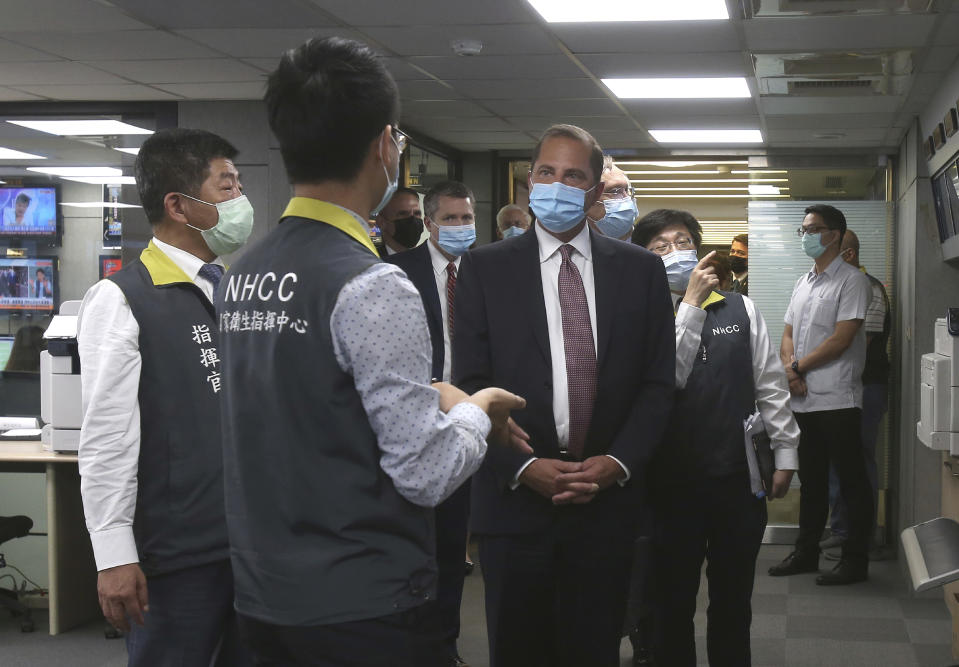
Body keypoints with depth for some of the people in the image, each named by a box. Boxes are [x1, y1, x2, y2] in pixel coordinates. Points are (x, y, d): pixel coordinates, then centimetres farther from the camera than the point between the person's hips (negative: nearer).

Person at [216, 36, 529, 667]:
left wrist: (440, 400, 17)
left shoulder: (243, 275, 5)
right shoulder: (373, 288, -19)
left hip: (264, 598, 8)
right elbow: (424, 473, -18)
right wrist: (475, 412, 0)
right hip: (364, 613, -8)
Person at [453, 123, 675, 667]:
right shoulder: (485, 268, 1)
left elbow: (658, 383, 5)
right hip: (515, 499, -1)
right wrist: (523, 467, -13)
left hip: (608, 500, 1)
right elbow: (471, 383, -2)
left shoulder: (641, 270, 6)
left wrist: (619, 462, -8)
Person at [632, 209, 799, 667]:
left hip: (739, 479, 3)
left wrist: (785, 454, 6)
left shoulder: (740, 309, 5)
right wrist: (690, 303, -20)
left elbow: (771, 386, 8)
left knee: (734, 603, 14)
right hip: (673, 485, -2)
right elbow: (665, 379, -21)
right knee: (673, 605, 9)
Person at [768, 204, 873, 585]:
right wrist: (789, 369, -5)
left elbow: (841, 340, -15)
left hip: (837, 400, -8)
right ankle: (806, 553, 24)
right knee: (811, 480, 15)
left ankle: (855, 561, 6)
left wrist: (799, 366, -9)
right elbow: (787, 335, 15)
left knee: (852, 481, 0)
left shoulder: (851, 282, -7)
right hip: (803, 400, 8)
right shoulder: (803, 285, 17)